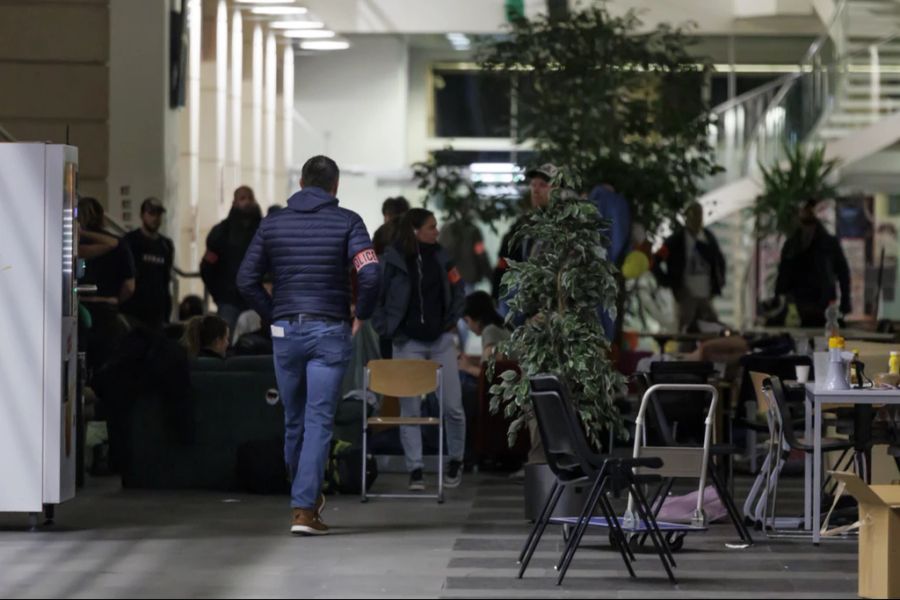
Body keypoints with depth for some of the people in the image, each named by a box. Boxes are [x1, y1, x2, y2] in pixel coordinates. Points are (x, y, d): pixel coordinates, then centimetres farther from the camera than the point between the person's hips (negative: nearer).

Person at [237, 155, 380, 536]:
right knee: (319, 421, -3)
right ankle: (304, 508, -11)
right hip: (330, 332, -3)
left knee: (293, 419, 16)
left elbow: (246, 280, 4)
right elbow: (370, 274, -15)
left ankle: (306, 495, 30)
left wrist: (273, 316, 12)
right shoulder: (346, 222, -2)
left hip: (286, 331, 3)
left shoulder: (273, 223, 7)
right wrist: (361, 315, 0)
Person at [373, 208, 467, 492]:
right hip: (408, 343, -3)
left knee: (452, 405, 2)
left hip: (441, 340, 3)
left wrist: (452, 320, 5)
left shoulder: (440, 257, 2)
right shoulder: (393, 261, -9)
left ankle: (456, 461, 21)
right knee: (409, 409, -1)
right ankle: (415, 470, 6)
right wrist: (387, 329, -6)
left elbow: (458, 291, 14)